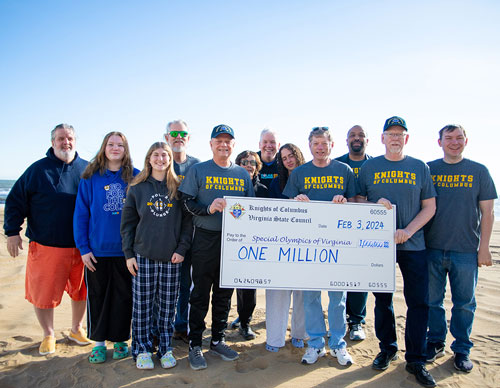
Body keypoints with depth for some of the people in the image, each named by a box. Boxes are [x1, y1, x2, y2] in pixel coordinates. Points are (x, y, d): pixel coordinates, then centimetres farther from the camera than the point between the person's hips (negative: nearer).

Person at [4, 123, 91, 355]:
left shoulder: (87, 169, 4)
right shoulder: (38, 169, 0)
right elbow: (15, 201, 3)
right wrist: (12, 231, -4)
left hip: (81, 246, 2)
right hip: (46, 246, -1)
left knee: (80, 289, 12)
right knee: (43, 292, 6)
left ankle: (76, 329, 34)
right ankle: (48, 335, 29)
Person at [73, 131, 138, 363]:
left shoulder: (135, 177, 0)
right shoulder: (90, 177, 0)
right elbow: (80, 214, 1)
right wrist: (83, 248, -5)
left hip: (125, 249, 0)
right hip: (97, 250, 0)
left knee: (123, 295, 10)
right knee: (97, 295, 11)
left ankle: (120, 340, 27)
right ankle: (98, 341, 27)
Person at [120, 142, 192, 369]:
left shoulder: (178, 188, 5)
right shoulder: (137, 188, 6)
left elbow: (187, 221, 4)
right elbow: (127, 223, 6)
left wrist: (182, 249, -5)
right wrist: (129, 253, 0)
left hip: (171, 258, 0)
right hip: (143, 257, 0)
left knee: (168, 307, 7)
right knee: (142, 306, 6)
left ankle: (166, 349, 23)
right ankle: (142, 350, 21)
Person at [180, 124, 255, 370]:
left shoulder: (243, 174, 11)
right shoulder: (198, 170, 2)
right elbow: (186, 202, -4)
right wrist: (208, 208, -19)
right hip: (205, 241, -3)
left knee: (224, 293, 13)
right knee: (200, 294, 3)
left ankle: (217, 340, 28)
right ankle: (195, 345, 17)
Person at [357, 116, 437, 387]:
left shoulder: (419, 167, 7)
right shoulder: (369, 167, 6)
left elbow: (429, 207, 5)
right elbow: (358, 201, 7)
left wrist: (408, 230, -10)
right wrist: (376, 203, -14)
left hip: (413, 245, 0)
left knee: (418, 301, 0)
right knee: (382, 299, 9)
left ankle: (416, 359, 16)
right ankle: (387, 349, 28)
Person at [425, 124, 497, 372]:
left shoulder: (479, 171, 4)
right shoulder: (427, 170, 4)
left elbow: (487, 212, 3)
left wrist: (484, 248, -2)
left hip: (466, 250, 0)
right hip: (432, 248, 1)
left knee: (464, 303, 9)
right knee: (433, 300, 10)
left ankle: (462, 349, 25)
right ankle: (436, 343, 28)